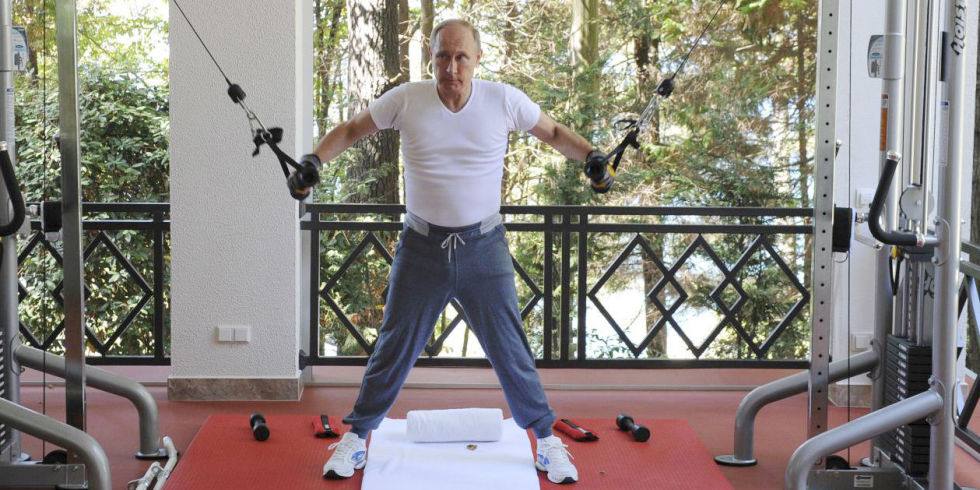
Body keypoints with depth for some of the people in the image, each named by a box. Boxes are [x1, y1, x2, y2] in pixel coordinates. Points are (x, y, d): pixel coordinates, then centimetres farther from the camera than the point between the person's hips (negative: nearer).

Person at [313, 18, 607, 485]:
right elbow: (351, 130, 6)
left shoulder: (504, 100, -7)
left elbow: (554, 132, 7)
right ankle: (356, 437, 25)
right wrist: (314, 162, -9)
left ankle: (546, 440, 22)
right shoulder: (406, 100, -7)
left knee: (510, 349, 6)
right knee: (394, 347, 10)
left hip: (484, 248, 0)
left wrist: (590, 155, -10)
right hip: (421, 246, 1)